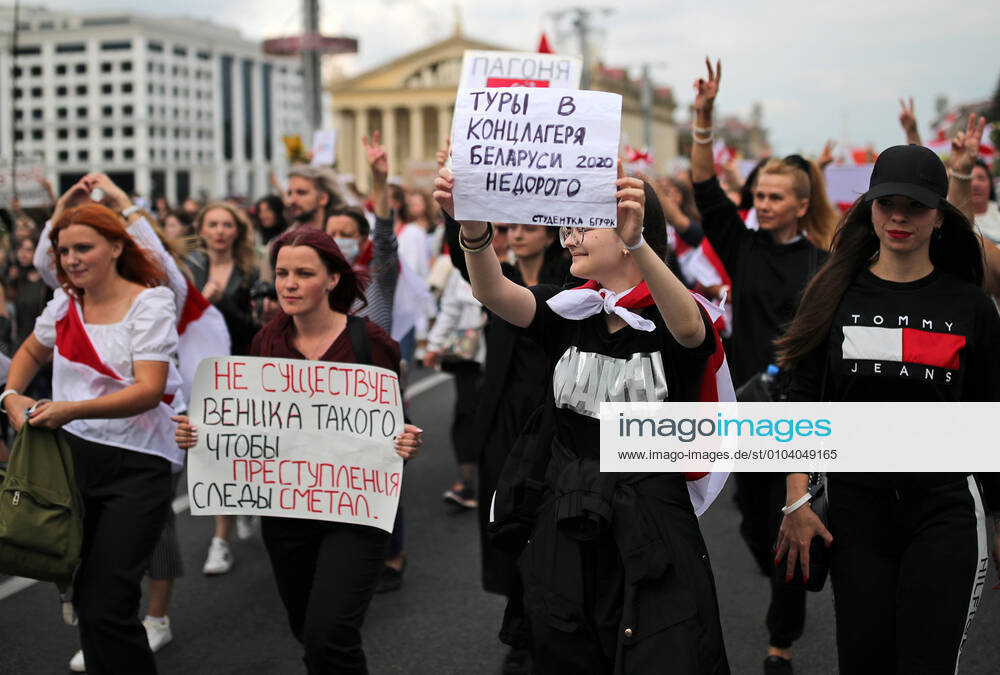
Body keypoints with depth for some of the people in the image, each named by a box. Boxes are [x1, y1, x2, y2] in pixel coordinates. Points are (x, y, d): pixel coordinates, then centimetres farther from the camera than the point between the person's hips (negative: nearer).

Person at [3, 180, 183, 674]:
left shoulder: (150, 304, -8)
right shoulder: (65, 304, 10)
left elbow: (148, 390, -18)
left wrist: (72, 409, -29)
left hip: (136, 466, -6)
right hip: (73, 455, 6)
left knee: (106, 609, -13)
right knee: (84, 598, 13)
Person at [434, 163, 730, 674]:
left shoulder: (666, 314, -5)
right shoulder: (567, 311, 5)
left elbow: (688, 327, -30)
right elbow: (493, 293, -14)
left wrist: (637, 244, -46)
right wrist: (473, 228, -34)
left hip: (653, 530, -4)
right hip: (566, 532, 4)